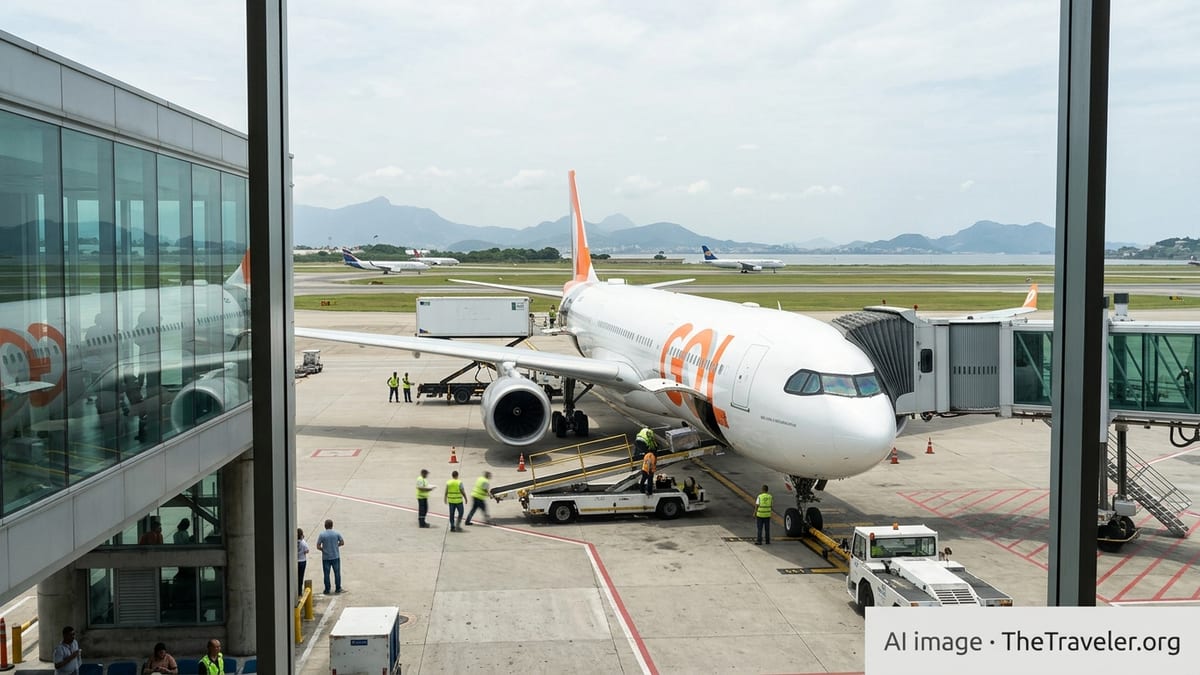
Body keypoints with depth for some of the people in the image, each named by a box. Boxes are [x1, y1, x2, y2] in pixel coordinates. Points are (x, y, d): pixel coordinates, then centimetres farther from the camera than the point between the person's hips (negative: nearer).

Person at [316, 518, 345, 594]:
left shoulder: (322, 535, -8)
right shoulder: (337, 533, -4)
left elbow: (318, 547, -8)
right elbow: (342, 543, 3)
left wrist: (323, 549, 10)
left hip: (326, 557, -1)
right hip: (336, 557, 1)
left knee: (326, 574, 6)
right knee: (337, 573, 11)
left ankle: (327, 590, 10)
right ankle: (338, 588, 15)